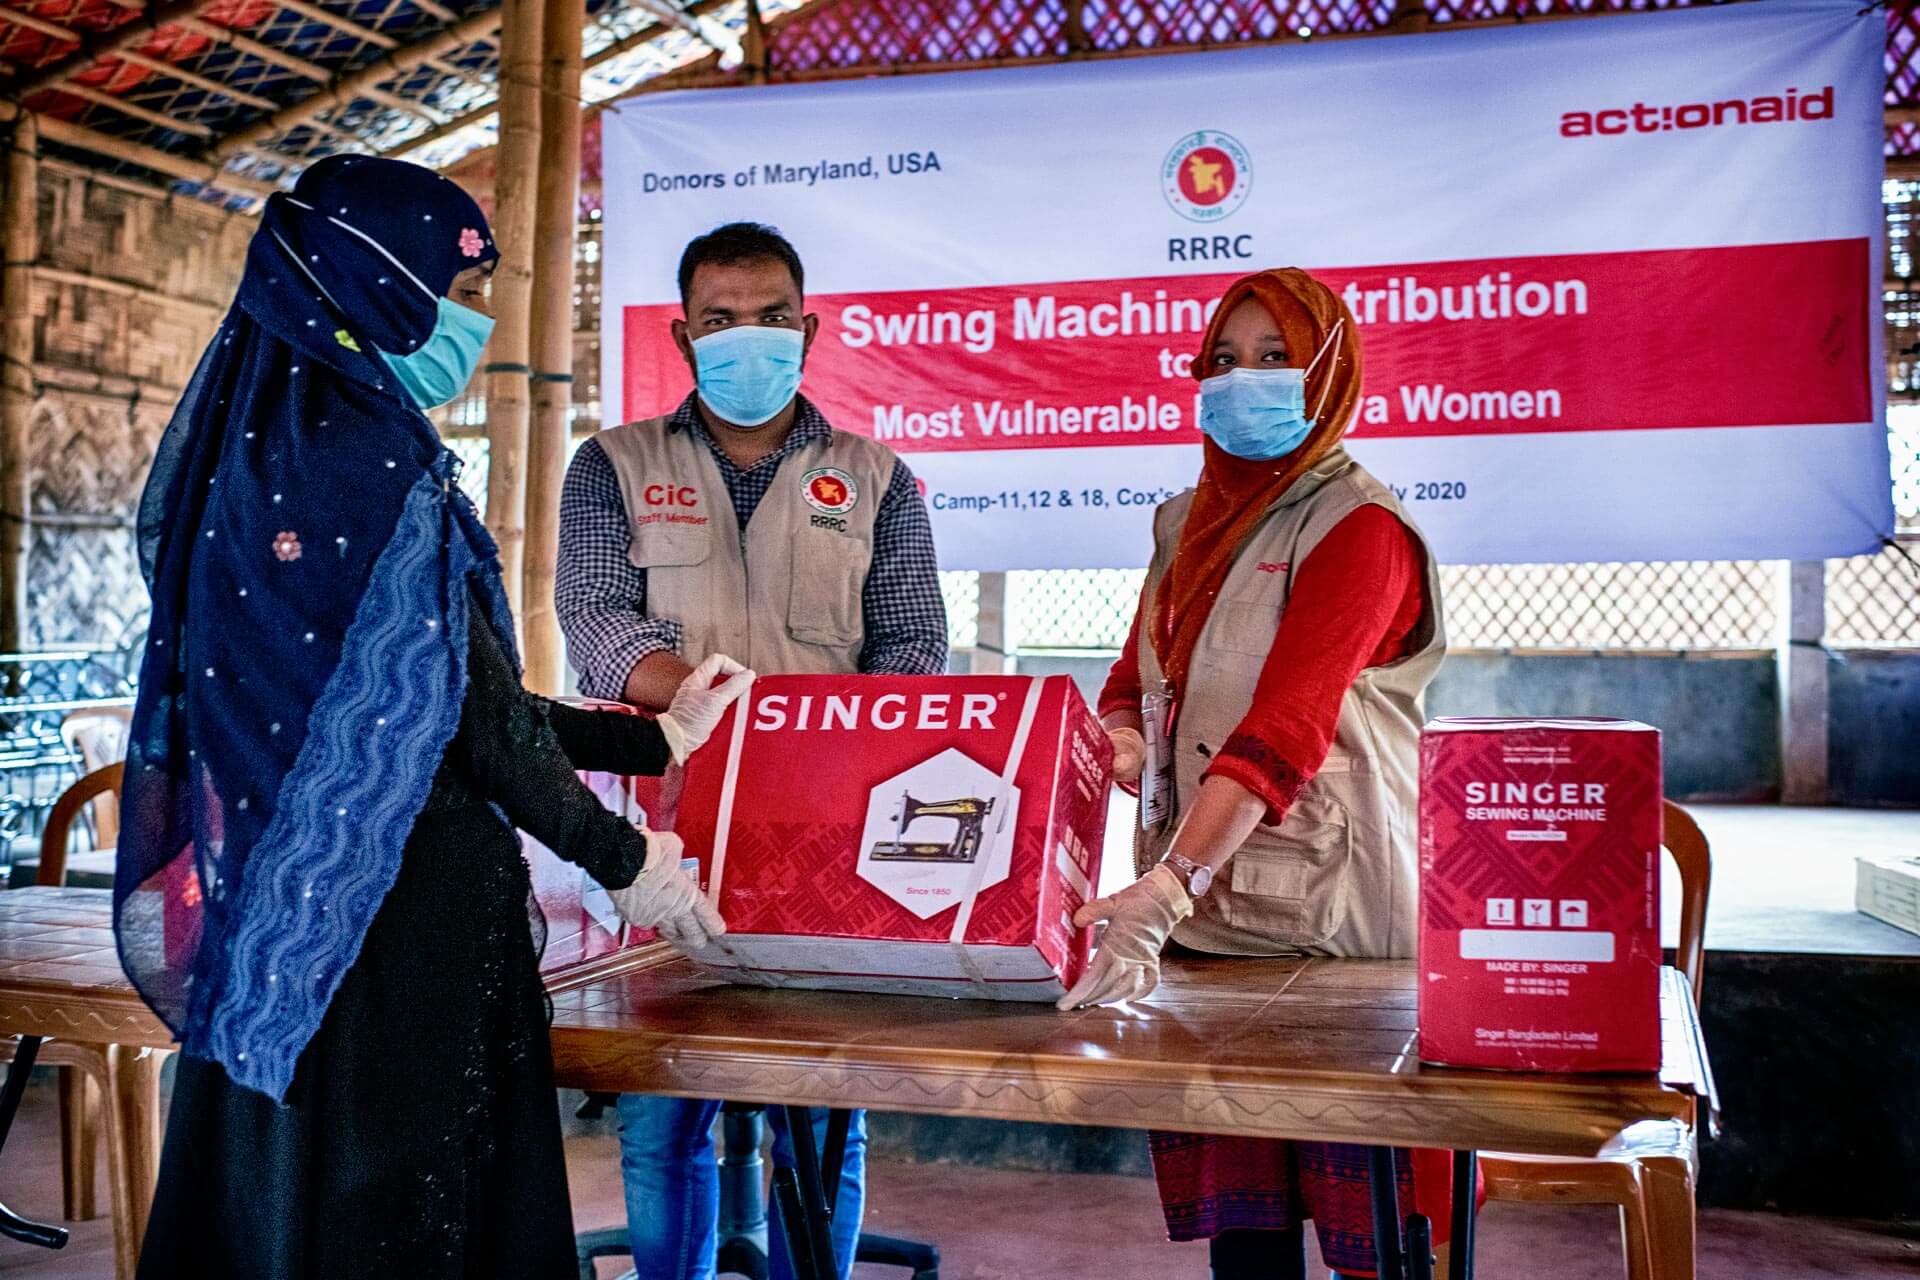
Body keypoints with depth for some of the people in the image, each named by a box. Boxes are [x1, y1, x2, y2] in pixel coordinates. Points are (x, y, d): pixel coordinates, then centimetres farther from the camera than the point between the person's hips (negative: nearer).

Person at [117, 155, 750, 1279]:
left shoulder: (271, 443, 12)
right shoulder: (377, 463, -17)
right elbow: (465, 708, -16)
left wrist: (655, 741, 19)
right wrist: (621, 858, -3)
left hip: (284, 891, 9)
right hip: (406, 906, -9)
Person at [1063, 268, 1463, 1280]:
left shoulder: (1360, 526, -8)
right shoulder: (1187, 523, 16)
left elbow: (1284, 731, -21)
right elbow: (1134, 683, 14)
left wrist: (1165, 889, -33)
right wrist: (1118, 745, -11)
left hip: (1331, 908, -6)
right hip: (1207, 912, 6)